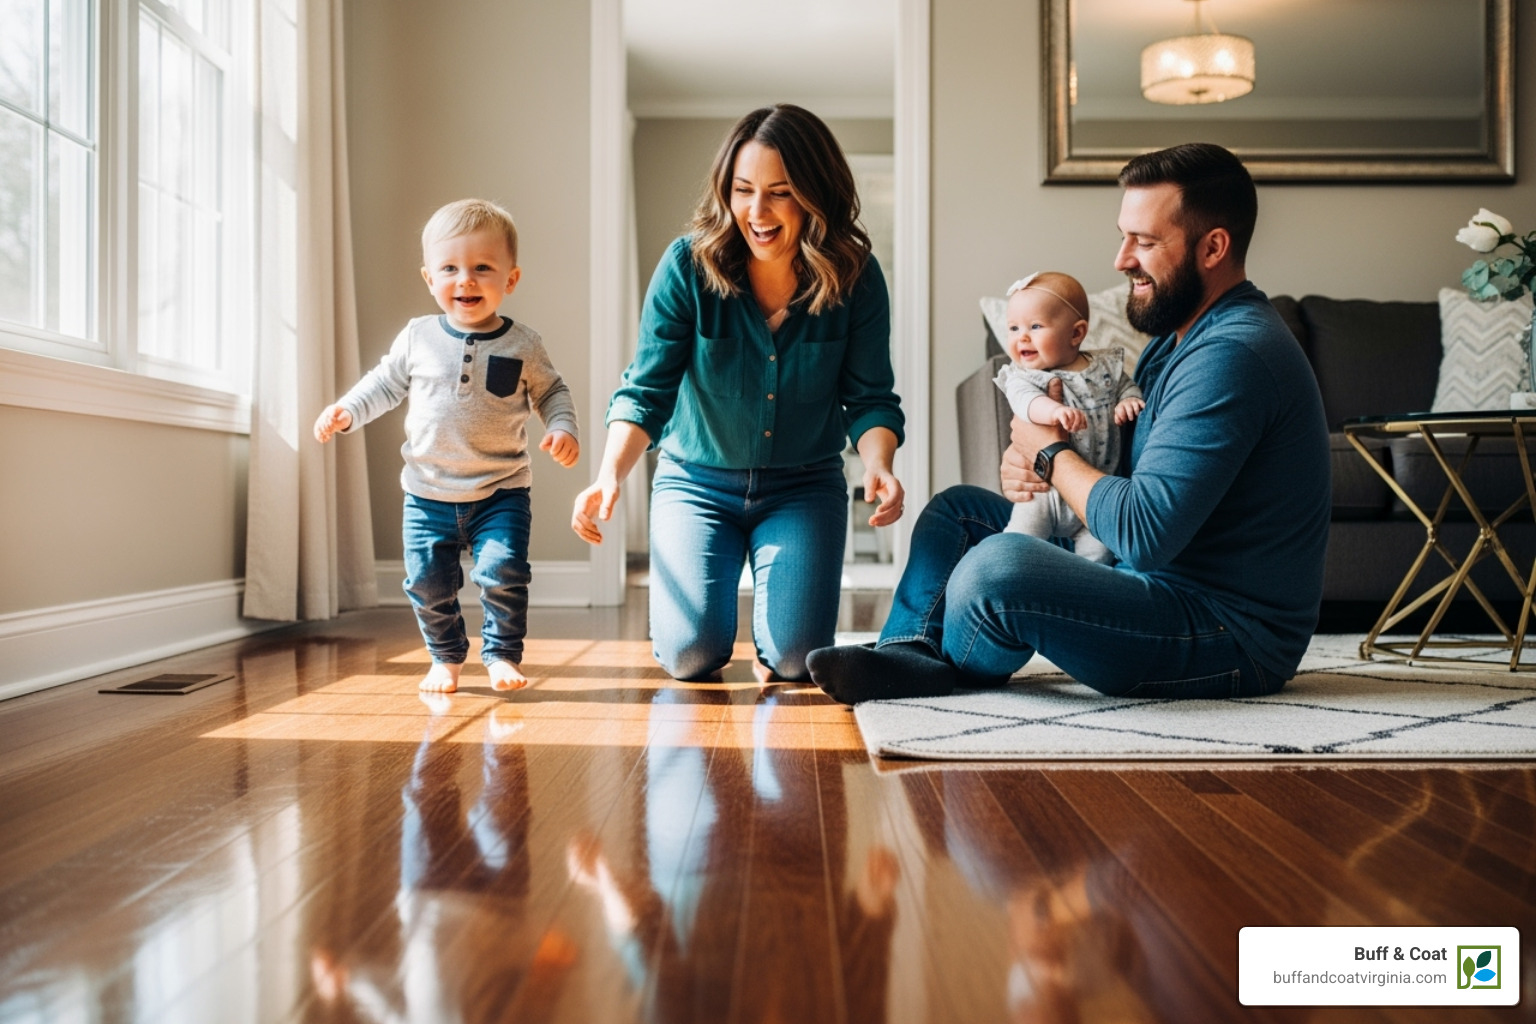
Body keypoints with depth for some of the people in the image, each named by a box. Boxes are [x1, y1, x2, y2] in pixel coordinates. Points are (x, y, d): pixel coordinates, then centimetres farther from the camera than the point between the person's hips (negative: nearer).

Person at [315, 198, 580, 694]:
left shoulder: (522, 345, -4)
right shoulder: (418, 337, -1)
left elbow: (551, 393, 7)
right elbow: (385, 383, 12)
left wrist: (563, 429, -12)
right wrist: (345, 411, -2)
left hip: (500, 492, -2)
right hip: (428, 494, 2)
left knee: (503, 574, -13)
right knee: (428, 583, 5)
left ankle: (503, 654, 7)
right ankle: (446, 657, 26)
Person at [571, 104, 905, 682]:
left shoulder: (855, 278, -13)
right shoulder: (688, 266, -16)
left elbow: (870, 398, -9)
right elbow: (646, 390, -17)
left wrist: (877, 465, -31)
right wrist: (610, 475, -35)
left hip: (804, 487, 1)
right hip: (697, 482, 0)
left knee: (794, 658, -14)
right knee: (691, 656, -12)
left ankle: (768, 644, 25)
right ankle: (674, 602, 26)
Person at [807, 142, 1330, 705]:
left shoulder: (1232, 356, -23)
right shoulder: (1180, 335, 12)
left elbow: (1144, 534, -30)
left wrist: (1050, 453, -13)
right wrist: (1027, 465, -6)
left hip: (1234, 637, -11)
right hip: (1167, 582, 11)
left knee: (997, 566, -32)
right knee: (957, 509, 15)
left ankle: (952, 664, 0)